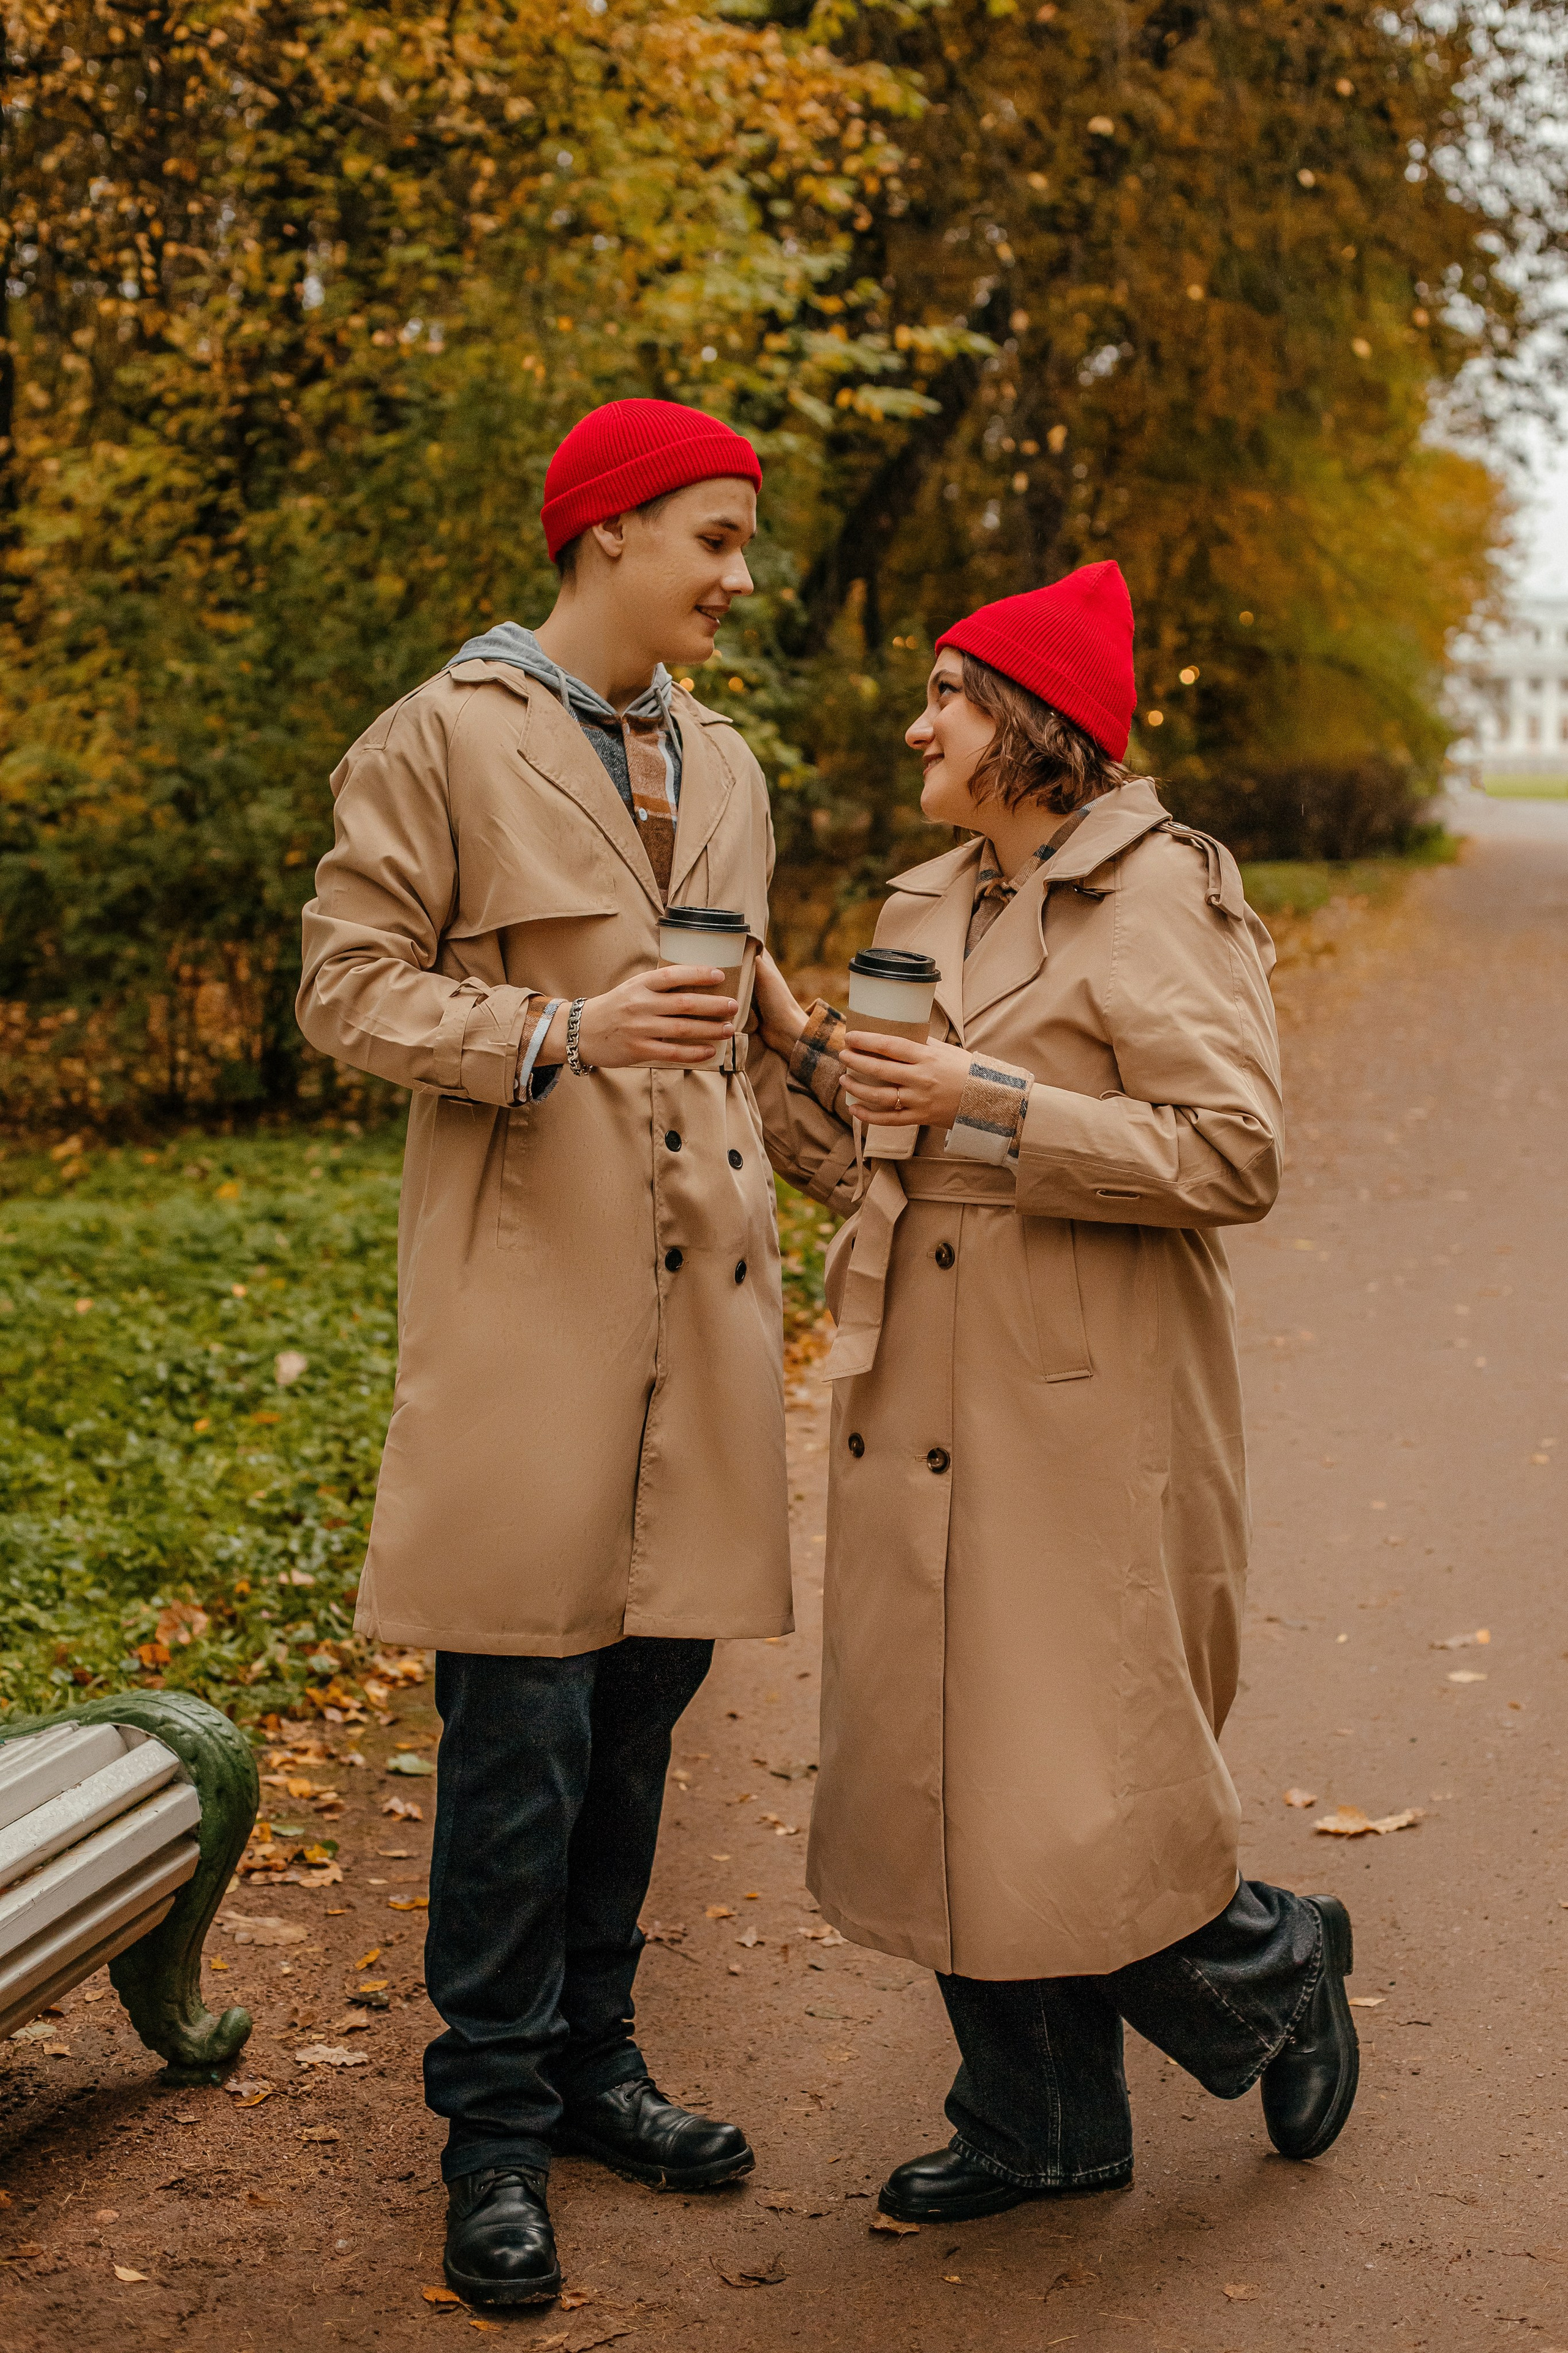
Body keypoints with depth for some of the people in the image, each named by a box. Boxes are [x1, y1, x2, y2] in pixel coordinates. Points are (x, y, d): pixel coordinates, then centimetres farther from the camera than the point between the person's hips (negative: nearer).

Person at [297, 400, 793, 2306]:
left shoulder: (719, 767, 18)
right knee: (522, 1721, -4)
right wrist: (560, 1035, -19)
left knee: (645, 1695, 11)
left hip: (689, 1292, 6)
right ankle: (496, 2126, 8)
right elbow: (348, 987, -6)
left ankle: (593, 2060, 25)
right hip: (526, 1282, -6)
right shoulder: (445, 741, -3)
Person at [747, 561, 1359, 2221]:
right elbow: (856, 1156, 19)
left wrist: (995, 1106, -20)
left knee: (1074, 1797, -6)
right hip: (921, 1409, 8)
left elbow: (1232, 1157, -16)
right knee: (945, 1775, 11)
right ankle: (1039, 2123, 26)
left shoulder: (1164, 897, -8)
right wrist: (777, 1024, 5)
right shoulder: (926, 908, 15)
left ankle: (1278, 1969, 25)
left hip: (1086, 1410, -7)